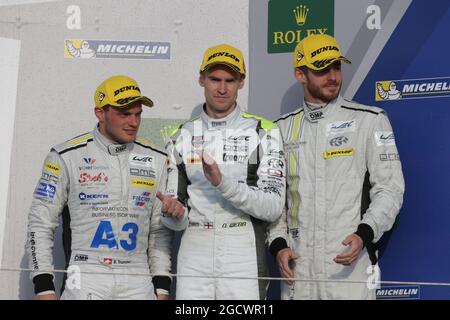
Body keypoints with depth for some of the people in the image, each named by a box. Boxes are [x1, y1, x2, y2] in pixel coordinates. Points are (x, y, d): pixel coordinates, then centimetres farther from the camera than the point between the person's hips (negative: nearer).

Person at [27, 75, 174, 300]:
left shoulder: (157, 160, 8)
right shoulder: (67, 157, -2)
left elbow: (160, 230, 13)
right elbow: (41, 224, 0)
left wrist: (161, 288, 7)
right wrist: (44, 288, -5)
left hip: (138, 281, 3)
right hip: (86, 280, -3)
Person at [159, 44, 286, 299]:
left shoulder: (263, 133, 0)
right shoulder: (182, 137, 10)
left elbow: (273, 208, -10)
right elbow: (177, 221, 11)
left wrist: (223, 182, -21)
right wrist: (173, 214, -12)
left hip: (245, 259, -2)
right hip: (194, 255, 3)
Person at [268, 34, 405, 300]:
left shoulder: (370, 120, 2)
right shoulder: (283, 128, 12)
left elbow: (390, 188, -2)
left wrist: (364, 234, -16)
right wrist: (278, 244, 1)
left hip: (350, 262, -3)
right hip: (296, 262, 3)